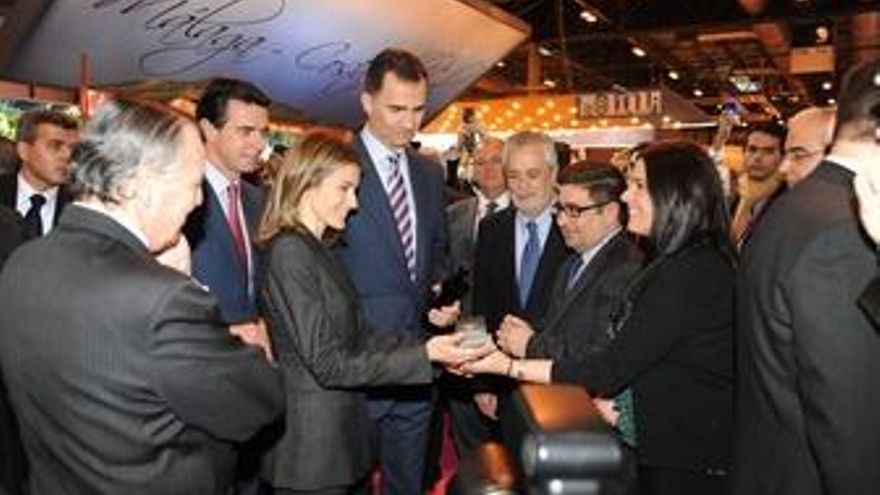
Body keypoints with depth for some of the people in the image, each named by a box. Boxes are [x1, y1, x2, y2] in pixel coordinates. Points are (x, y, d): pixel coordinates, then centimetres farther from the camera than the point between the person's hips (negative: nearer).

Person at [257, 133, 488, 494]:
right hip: (311, 445, -9)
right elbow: (329, 364, -22)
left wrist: (433, 345, -4)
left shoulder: (315, 249, 11)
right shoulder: (289, 252, -18)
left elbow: (358, 338, 6)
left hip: (338, 432, 9)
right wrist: (425, 355, -22)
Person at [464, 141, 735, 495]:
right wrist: (616, 405, -6)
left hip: (689, 466, -9)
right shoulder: (677, 263, 11)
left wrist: (506, 365, -20)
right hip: (664, 448, 9)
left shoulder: (690, 272, -23)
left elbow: (612, 368, -24)